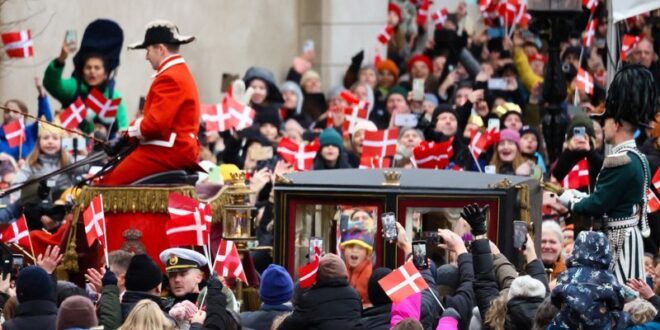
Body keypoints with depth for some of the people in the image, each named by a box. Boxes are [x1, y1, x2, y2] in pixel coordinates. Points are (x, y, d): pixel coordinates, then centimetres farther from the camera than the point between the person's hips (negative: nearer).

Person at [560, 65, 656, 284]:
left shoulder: (619, 162, -19)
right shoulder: (639, 159, 12)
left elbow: (597, 206, -18)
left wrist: (570, 201, 0)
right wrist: (581, 197, 15)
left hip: (617, 241, -10)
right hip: (631, 235, 10)